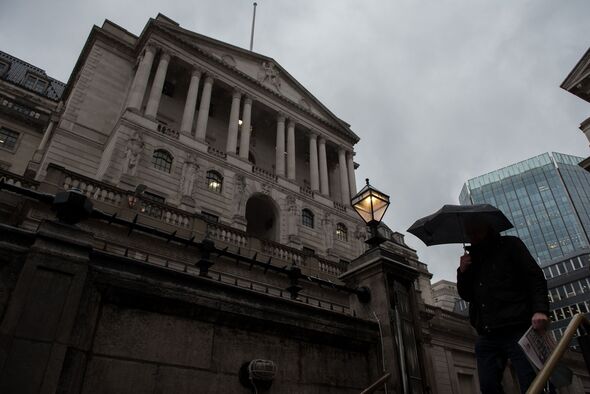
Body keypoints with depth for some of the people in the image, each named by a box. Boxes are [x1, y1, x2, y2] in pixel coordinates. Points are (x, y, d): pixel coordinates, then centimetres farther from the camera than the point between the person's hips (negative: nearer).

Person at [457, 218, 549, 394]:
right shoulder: (471, 258, 20)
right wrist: (462, 272, 2)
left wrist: (540, 309, -20)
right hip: (486, 337, 4)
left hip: (517, 331, -4)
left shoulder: (509, 245, 8)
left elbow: (536, 277, -2)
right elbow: (466, 295, 21)